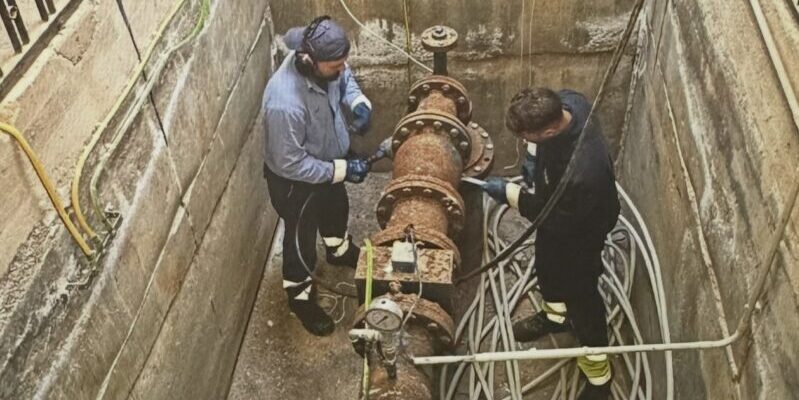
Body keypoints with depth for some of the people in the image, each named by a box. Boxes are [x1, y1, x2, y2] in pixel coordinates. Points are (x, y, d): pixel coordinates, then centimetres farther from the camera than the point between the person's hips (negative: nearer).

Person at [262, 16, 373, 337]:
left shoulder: (325, 64, -21)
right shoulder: (285, 104, -43)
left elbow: (345, 79, 5)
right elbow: (291, 164, -33)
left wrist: (359, 104, -16)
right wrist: (343, 169, -28)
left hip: (327, 161, 7)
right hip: (295, 180, -7)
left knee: (336, 209, 34)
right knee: (301, 237, 18)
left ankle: (340, 251, 67)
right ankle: (300, 296, 46)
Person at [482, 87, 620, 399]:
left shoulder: (583, 172, -47)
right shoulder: (565, 103, -26)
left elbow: (557, 219, -29)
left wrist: (509, 193, -24)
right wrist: (533, 155, -12)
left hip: (579, 229, -7)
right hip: (556, 206, 8)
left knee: (580, 293, 13)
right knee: (547, 265, 31)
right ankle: (556, 315, 63)